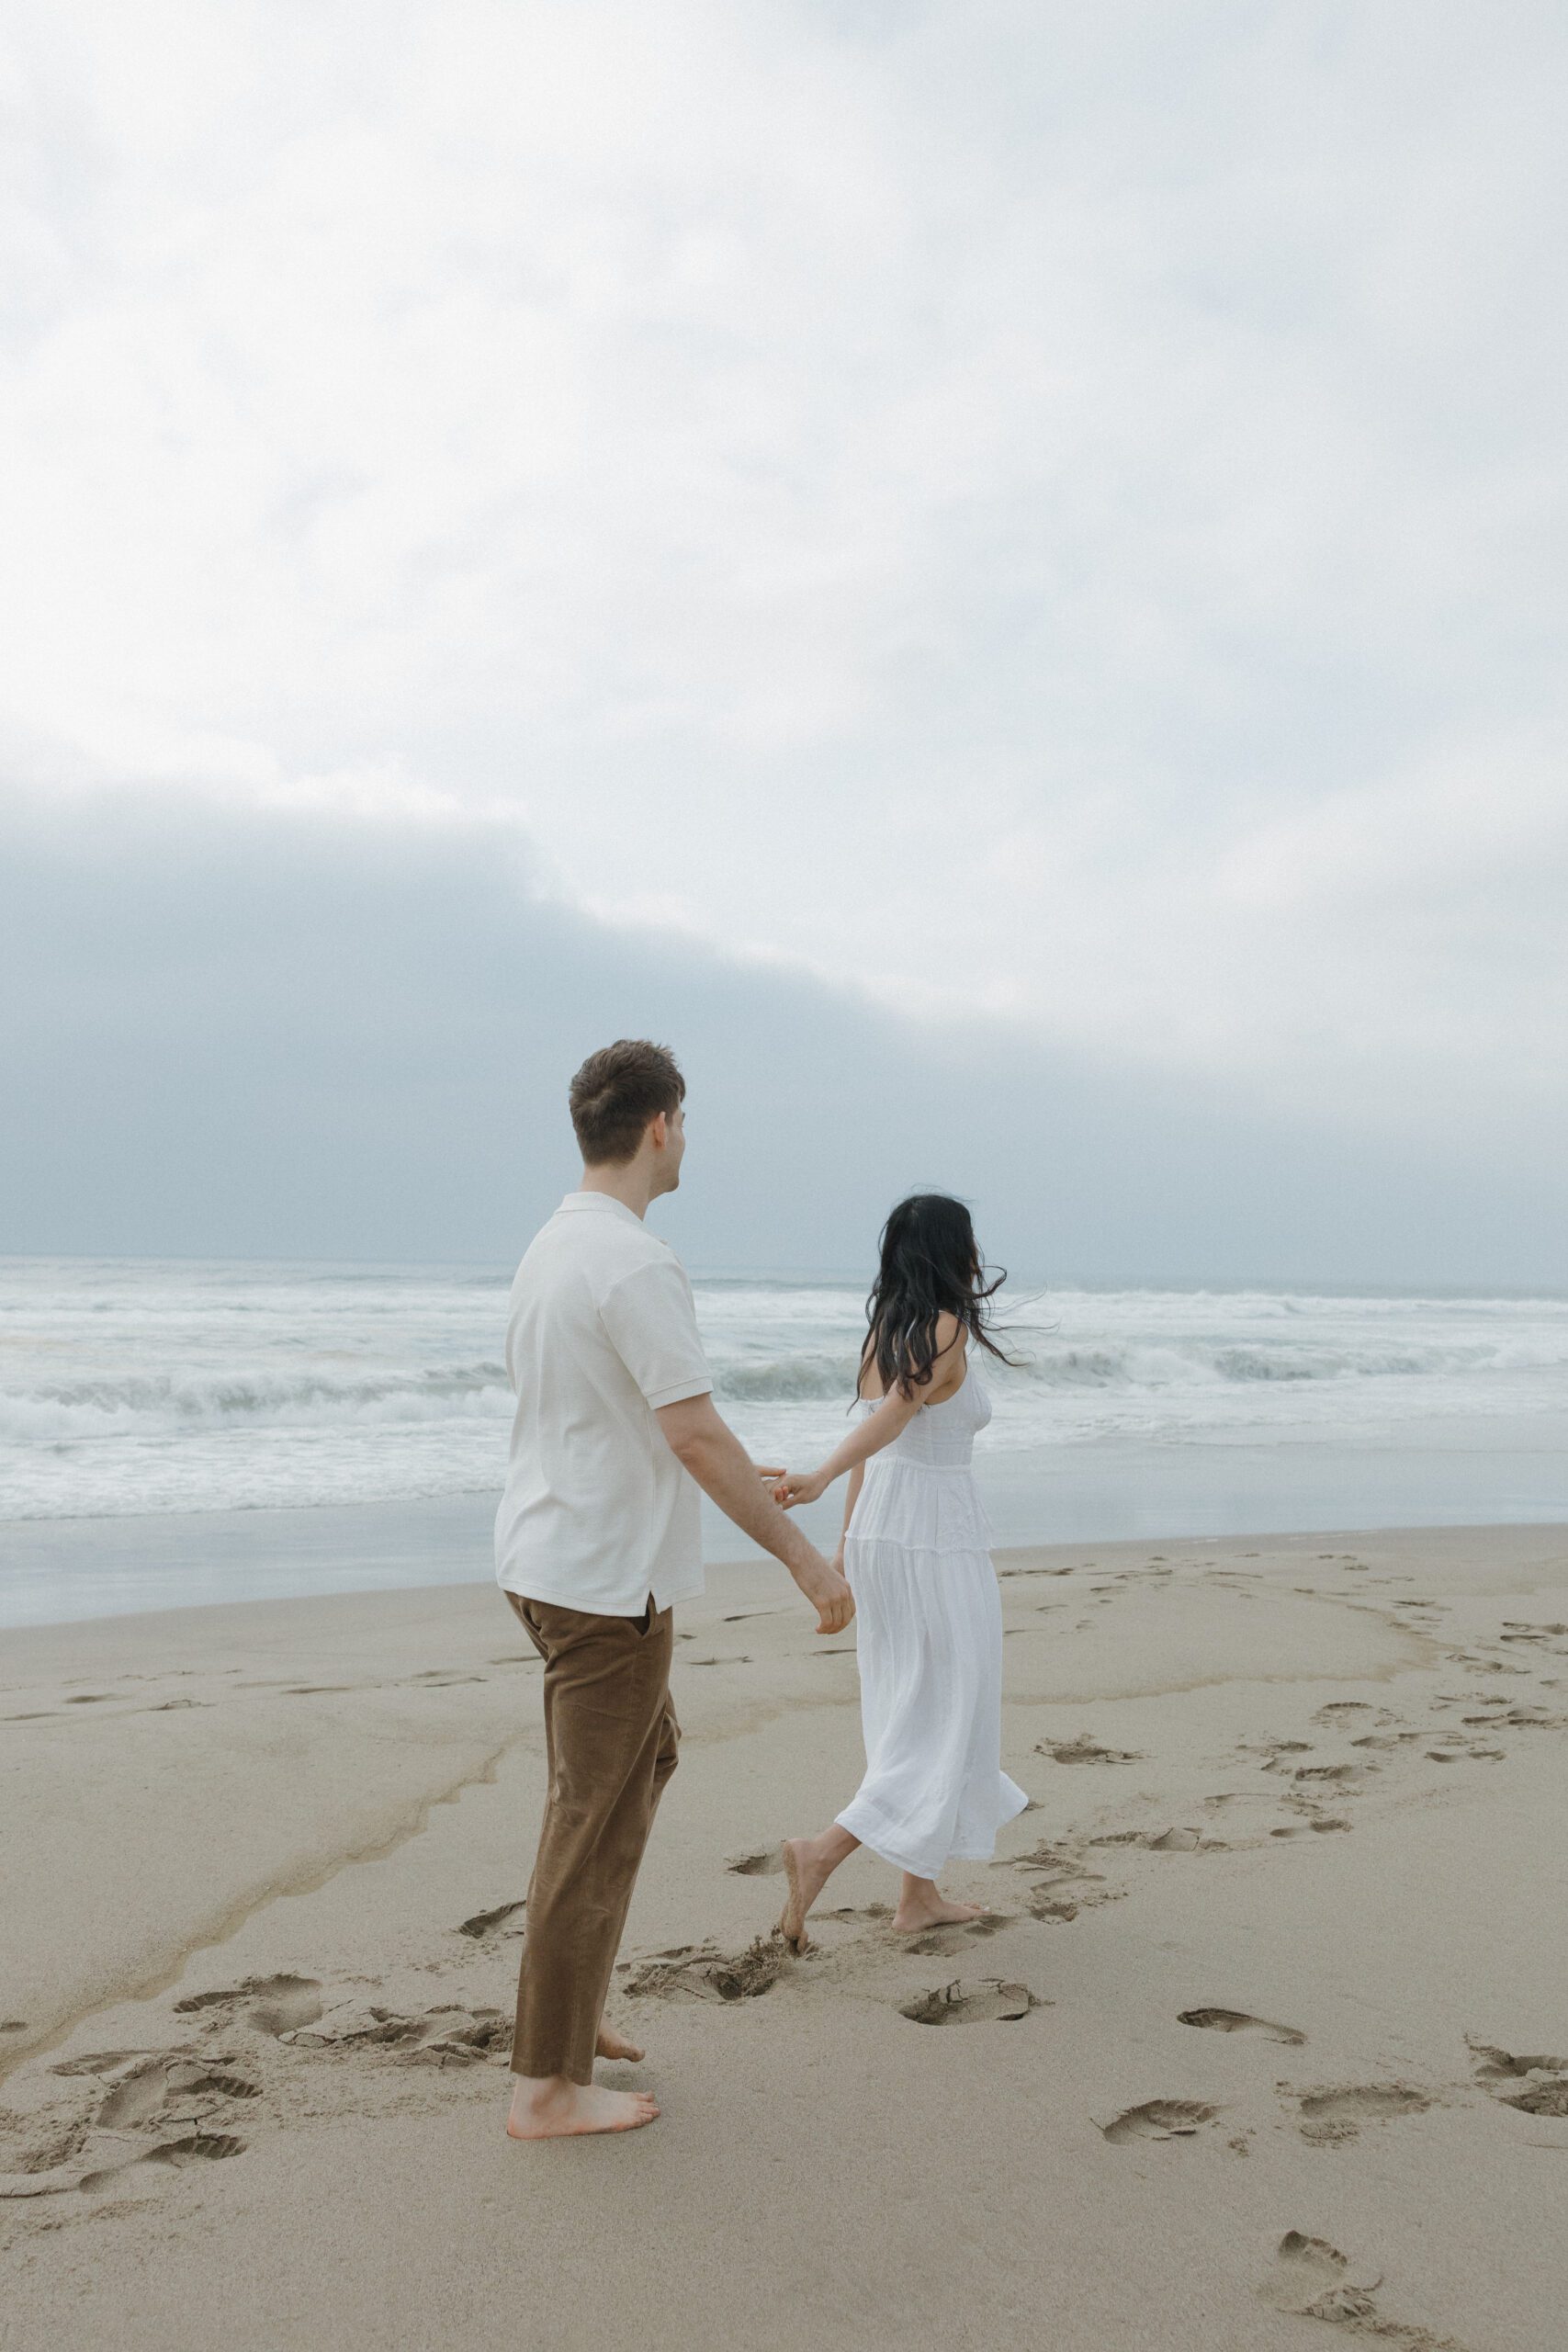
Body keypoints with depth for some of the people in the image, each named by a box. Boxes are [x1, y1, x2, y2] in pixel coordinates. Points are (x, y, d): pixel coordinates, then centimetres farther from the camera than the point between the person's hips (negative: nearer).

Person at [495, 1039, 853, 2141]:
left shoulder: (551, 1248, 10)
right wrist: (803, 1556, -15)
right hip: (607, 1582, -10)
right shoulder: (637, 1264, -21)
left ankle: (573, 2002, 32)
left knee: (647, 1754, 23)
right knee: (597, 1824, 2)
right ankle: (550, 2084, 15)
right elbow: (696, 1433, -23)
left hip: (544, 1555, 10)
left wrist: (743, 1480, 28)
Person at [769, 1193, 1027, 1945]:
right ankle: (822, 1850, -8)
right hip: (936, 1538, -8)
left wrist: (849, 1543, 18)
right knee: (945, 1719, 1)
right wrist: (821, 1477, -39)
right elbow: (894, 1414, -27)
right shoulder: (948, 1331, -13)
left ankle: (919, 1893, 23)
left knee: (907, 1714, 15)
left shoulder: (884, 1331, 9)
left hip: (877, 1530, 8)